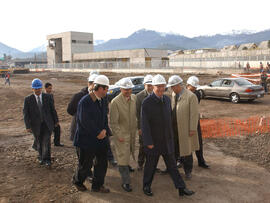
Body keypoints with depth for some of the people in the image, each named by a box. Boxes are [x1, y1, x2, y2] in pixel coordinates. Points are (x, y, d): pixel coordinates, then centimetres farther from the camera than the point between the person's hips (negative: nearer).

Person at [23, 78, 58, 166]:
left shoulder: (48, 97, -2)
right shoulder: (28, 99, -5)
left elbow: (52, 110, 5)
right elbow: (26, 113, -5)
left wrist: (56, 121, 10)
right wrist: (28, 126, -10)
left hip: (47, 123, 0)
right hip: (36, 125, 0)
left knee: (46, 141, -9)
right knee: (39, 142, 12)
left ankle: (47, 159, -2)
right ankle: (41, 157, 32)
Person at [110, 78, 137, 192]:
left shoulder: (134, 98, -2)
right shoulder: (115, 102, -19)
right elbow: (113, 122, -16)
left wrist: (137, 128, 9)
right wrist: (118, 135, -15)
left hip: (132, 131, 6)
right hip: (121, 133, -6)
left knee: (129, 151, 24)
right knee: (122, 156, -2)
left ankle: (125, 164, 53)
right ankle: (125, 182, 7)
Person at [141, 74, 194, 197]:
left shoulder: (167, 99, 3)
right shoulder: (146, 102, -16)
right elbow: (144, 123, -16)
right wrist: (148, 142, -17)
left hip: (167, 140, 5)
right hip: (153, 141, -5)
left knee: (172, 165, 12)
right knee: (151, 164, 12)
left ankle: (181, 188, 20)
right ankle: (146, 186, 32)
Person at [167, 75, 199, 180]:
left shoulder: (191, 96, -13)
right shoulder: (173, 95, 7)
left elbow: (194, 114, -13)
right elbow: (170, 110, 9)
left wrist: (192, 129, -14)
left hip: (185, 129, -5)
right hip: (173, 129, 5)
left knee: (187, 151, 8)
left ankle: (188, 172, 25)